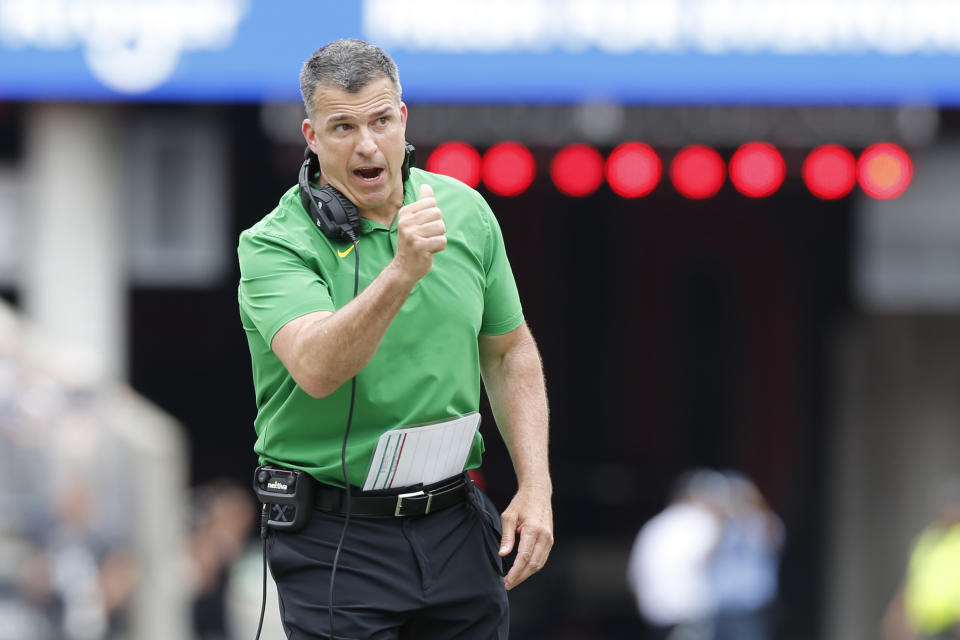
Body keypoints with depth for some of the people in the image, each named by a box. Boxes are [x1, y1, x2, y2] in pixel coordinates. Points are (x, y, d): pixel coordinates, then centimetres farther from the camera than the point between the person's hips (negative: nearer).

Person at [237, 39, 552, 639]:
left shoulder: (466, 212, 4)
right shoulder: (274, 245, -12)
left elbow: (510, 352, 14)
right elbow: (316, 370, -30)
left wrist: (535, 487, 4)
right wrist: (402, 272, -42)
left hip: (455, 522, 4)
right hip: (336, 539, -4)